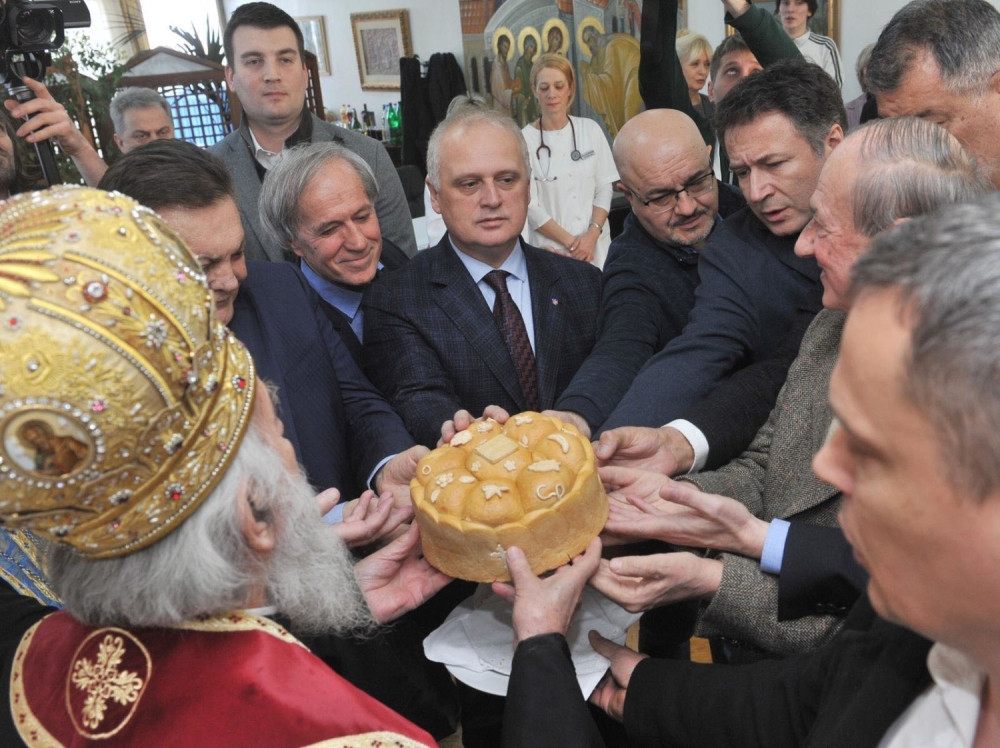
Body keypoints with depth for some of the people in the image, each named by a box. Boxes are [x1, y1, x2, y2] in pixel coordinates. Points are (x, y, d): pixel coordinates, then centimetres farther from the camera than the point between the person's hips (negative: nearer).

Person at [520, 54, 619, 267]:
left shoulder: (590, 130, 3)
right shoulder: (524, 139, -8)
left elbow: (604, 187, 3)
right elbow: (529, 205, -9)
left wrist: (592, 235, -10)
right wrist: (570, 242, -11)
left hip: (595, 244, 3)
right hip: (550, 248, -3)